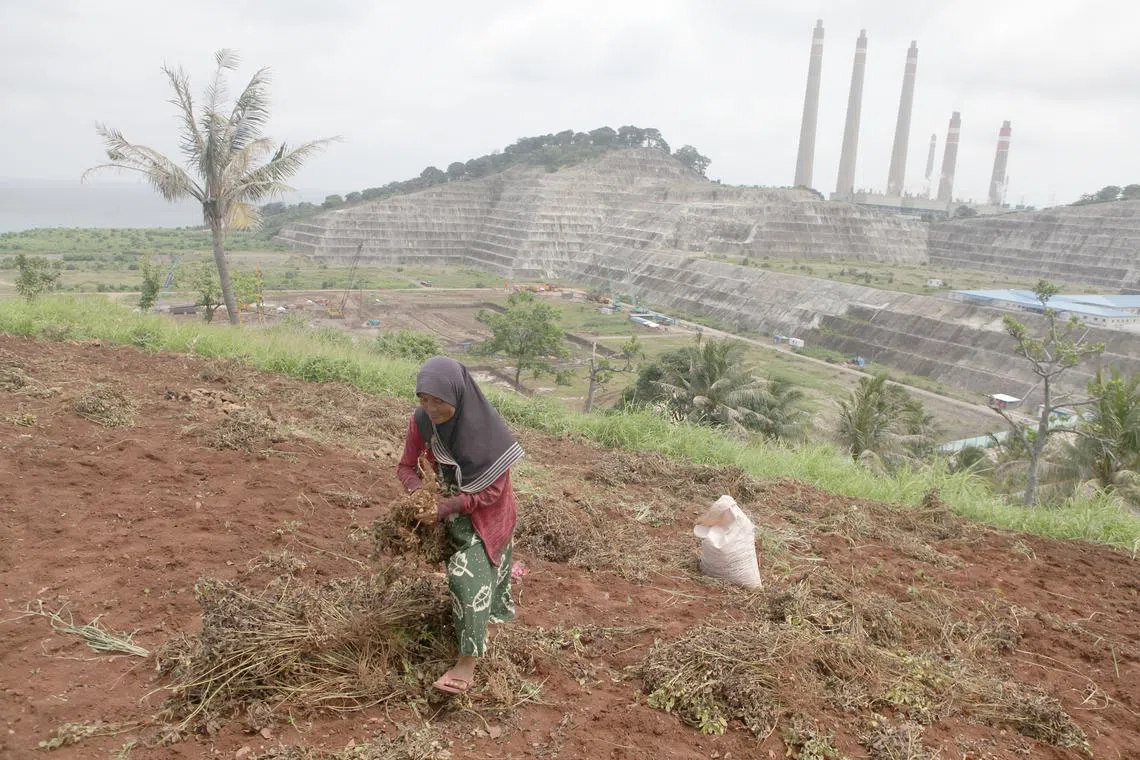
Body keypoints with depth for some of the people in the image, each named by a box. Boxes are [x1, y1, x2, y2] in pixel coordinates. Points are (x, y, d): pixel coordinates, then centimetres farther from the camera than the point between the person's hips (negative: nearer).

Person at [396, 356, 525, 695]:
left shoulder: (488, 431, -33)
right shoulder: (421, 422, -21)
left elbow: (492, 491, -26)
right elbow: (406, 466, -7)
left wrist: (445, 507, -34)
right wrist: (421, 493, -28)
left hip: (486, 513, -5)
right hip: (451, 507, 6)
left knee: (467, 576, -20)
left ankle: (468, 663, -9)